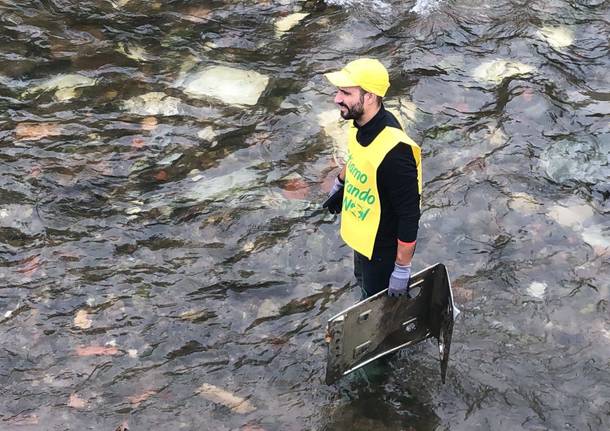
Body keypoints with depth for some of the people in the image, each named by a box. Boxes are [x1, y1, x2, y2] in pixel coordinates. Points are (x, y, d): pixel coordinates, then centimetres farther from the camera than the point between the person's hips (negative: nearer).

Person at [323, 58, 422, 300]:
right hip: (361, 236, 8)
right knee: (366, 287, 31)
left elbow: (409, 216, -31)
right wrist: (340, 185, 27)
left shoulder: (393, 152, -38)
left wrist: (402, 270, -25)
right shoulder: (362, 123, -12)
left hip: (384, 248, -8)